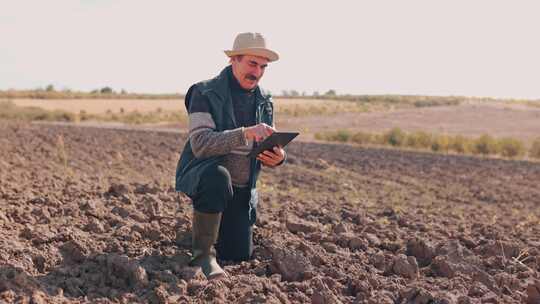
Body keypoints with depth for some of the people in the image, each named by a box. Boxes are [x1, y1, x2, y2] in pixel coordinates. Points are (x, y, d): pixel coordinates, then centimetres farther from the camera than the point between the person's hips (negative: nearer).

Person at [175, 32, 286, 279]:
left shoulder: (265, 102, 4)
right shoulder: (205, 93, -13)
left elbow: (267, 150, 7)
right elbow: (200, 144, -26)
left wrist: (278, 157, -20)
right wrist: (245, 133, -40)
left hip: (242, 190, 6)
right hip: (202, 174, -5)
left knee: (239, 255, 5)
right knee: (218, 176, -40)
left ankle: (209, 224, 38)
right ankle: (203, 254, -23)